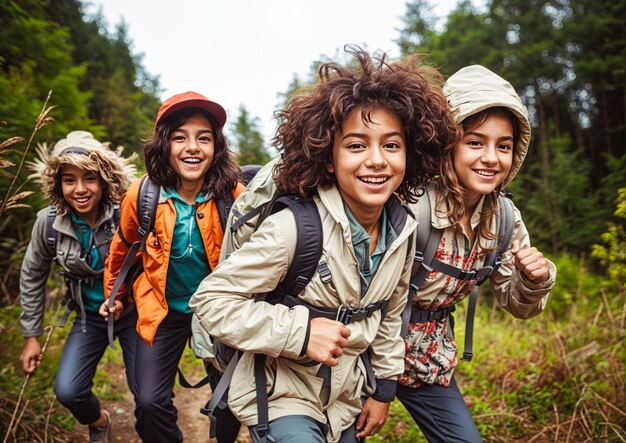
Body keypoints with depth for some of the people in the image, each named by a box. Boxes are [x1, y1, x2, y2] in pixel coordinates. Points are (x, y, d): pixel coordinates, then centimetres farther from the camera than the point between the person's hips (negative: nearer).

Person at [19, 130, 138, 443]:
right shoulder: (48, 223, -11)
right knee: (67, 391, -9)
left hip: (133, 312, -2)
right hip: (90, 318, 3)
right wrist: (31, 335, 6)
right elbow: (32, 277, 3)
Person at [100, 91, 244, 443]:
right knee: (151, 404, -3)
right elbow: (123, 247, 7)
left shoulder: (234, 197, -18)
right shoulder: (141, 196, -14)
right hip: (162, 311, 1)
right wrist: (114, 293, 19)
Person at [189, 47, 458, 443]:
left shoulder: (404, 230, -8)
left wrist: (385, 388, 12)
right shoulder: (293, 227, -27)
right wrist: (299, 332, -27)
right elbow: (210, 300, -21)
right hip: (282, 397, -5)